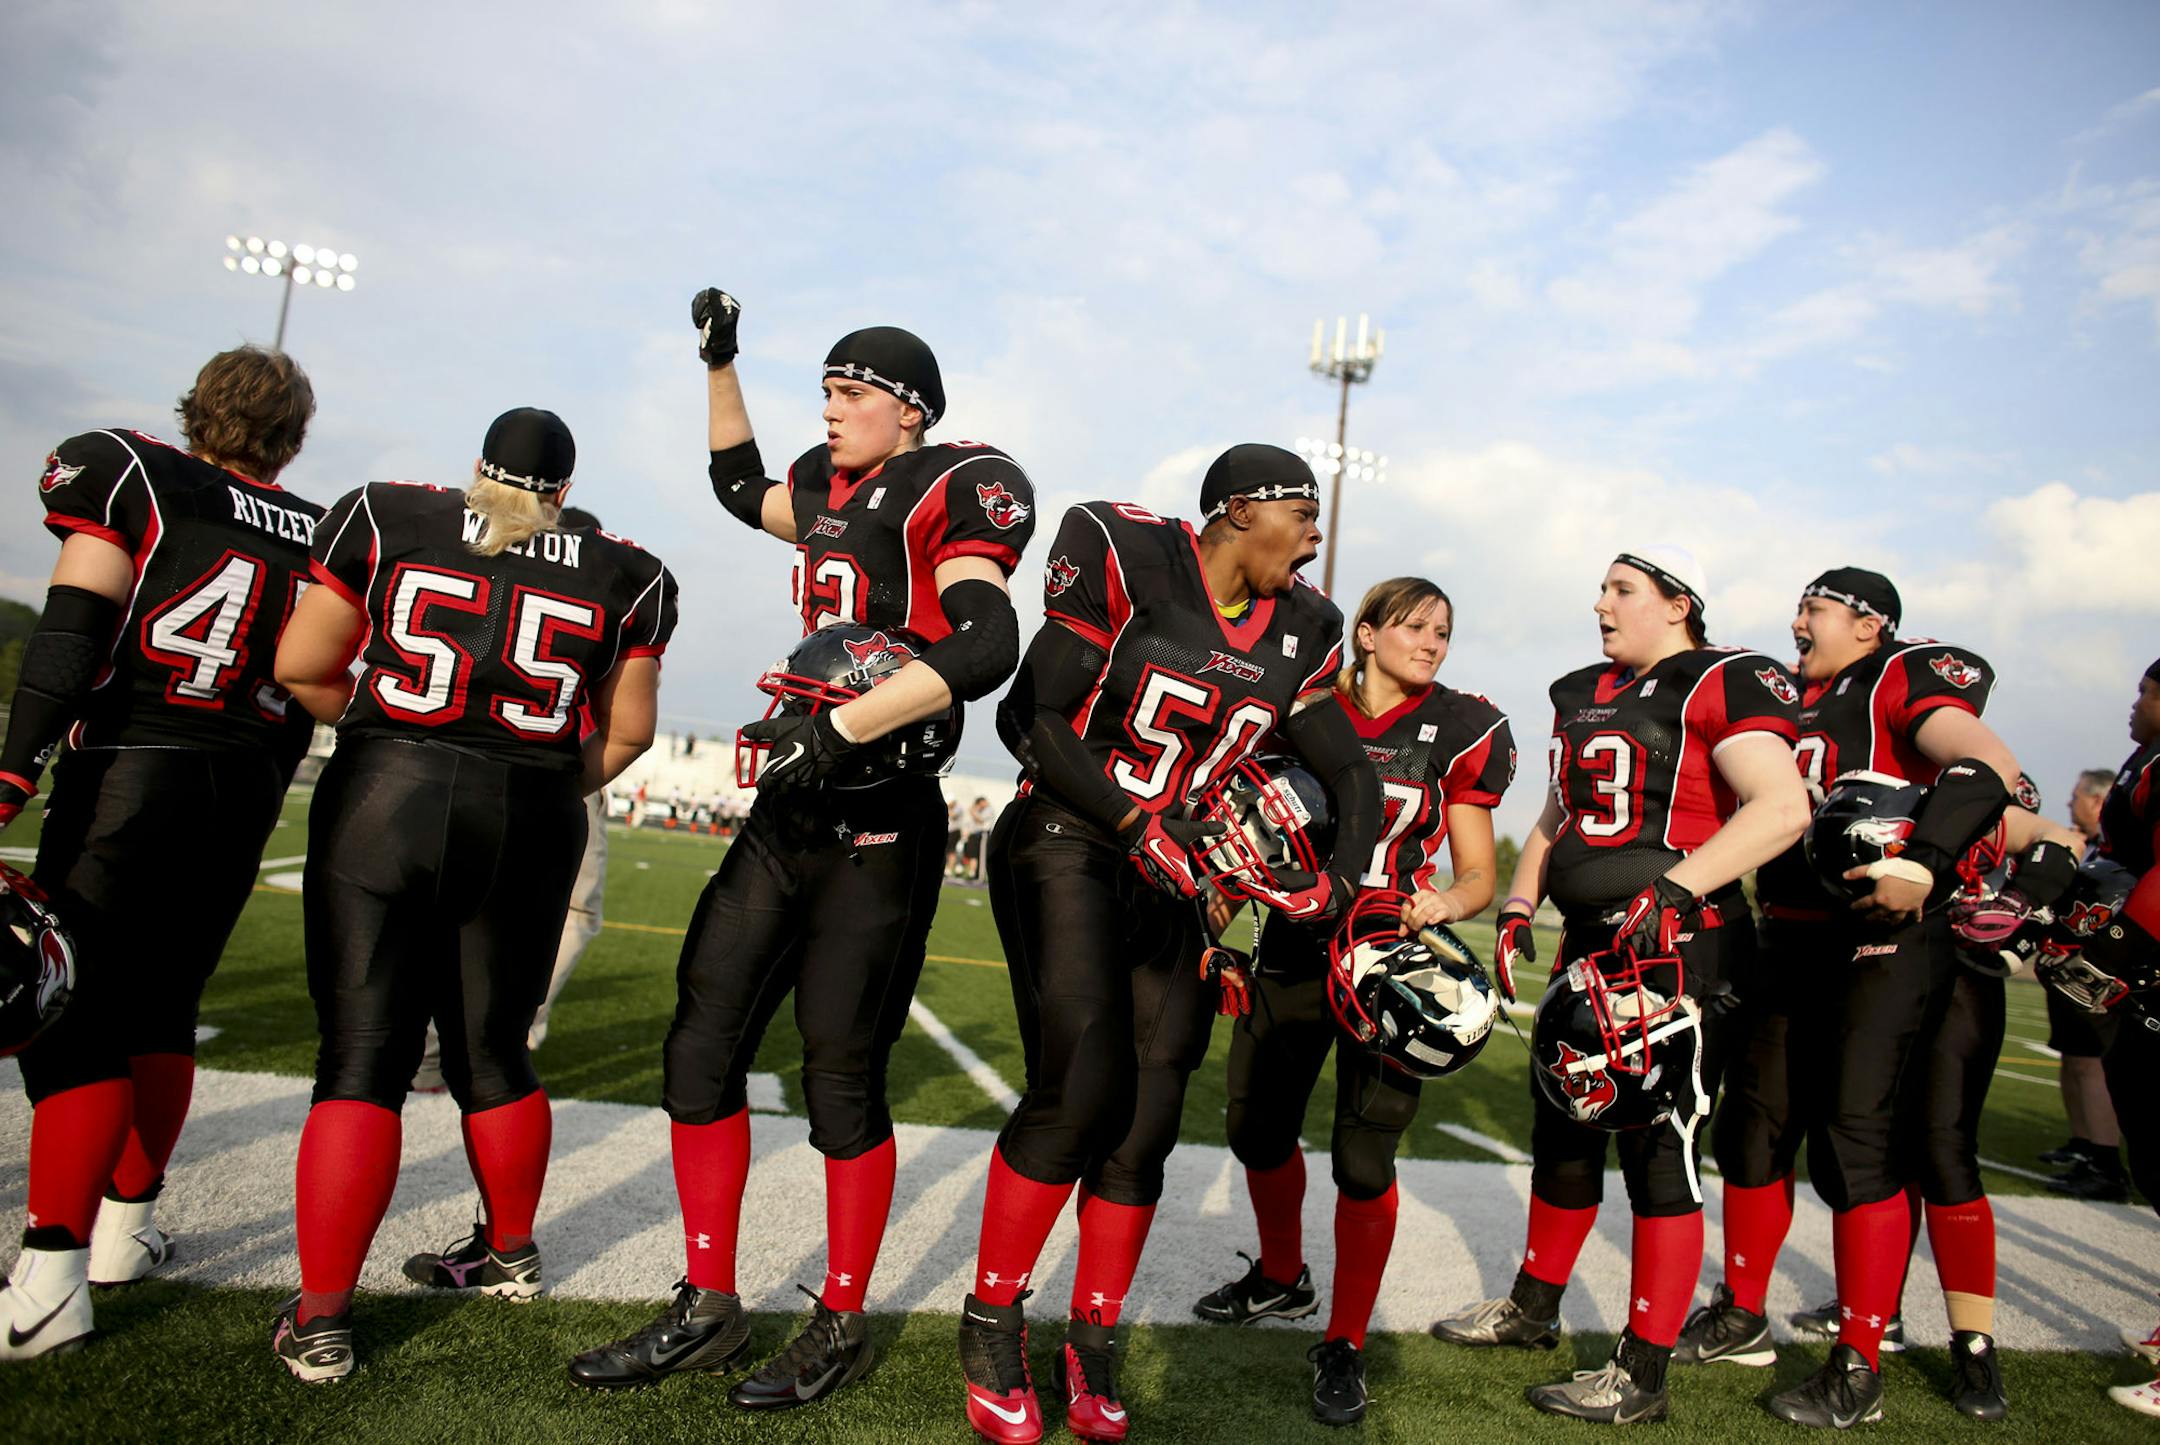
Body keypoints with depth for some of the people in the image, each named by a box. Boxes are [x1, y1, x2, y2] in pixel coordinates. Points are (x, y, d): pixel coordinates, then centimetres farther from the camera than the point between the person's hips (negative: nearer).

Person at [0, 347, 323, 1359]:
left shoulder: (131, 475, -2)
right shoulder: (318, 535, 11)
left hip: (130, 773, -5)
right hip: (246, 792, 5)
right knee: (160, 1009, 17)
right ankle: (127, 1227, 27)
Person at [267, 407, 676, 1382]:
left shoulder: (387, 518, 3)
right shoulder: (623, 574, 6)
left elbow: (302, 668, 2)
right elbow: (627, 731, 8)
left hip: (385, 798, -2)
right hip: (530, 826, 2)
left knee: (363, 1058, 4)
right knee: (493, 1051, 17)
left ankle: (321, 1318, 8)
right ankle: (510, 1251, 34)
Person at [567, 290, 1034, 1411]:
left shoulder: (957, 488, -7)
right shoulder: (830, 493, 16)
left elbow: (984, 647, -22)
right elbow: (742, 489, 38)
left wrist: (837, 729, -25)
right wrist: (720, 362, 35)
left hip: (879, 825, -8)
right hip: (791, 809, 8)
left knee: (841, 1075, 0)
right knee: (702, 1040, 8)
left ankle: (842, 1326, 21)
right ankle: (707, 1308, 23)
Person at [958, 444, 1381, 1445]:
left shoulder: (1298, 632, 7)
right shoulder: (1128, 563, -10)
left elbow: (1351, 777, 12)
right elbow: (1029, 717, -11)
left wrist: (1339, 880, -7)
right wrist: (1133, 823, -20)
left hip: (1175, 872, 5)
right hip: (1067, 842, -5)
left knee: (1147, 1119, 2)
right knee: (1078, 1087, -17)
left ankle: (1092, 1346, 21)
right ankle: (992, 1321, 5)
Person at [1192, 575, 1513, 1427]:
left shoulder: (1458, 733, -1)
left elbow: (1478, 877, 1)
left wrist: (1446, 902, -21)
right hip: (1293, 951, 3)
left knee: (1364, 1162, -4)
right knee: (1258, 1128, 13)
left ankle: (1345, 1345, 16)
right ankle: (1281, 1281, 40)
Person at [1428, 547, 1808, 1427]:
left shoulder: (1723, 685, -9)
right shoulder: (1586, 695, 15)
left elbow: (1783, 808, -21)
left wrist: (1672, 889, -28)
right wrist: (1518, 908, 11)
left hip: (1678, 948, -8)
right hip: (1592, 946, 8)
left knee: (1657, 1150, -2)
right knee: (1563, 1126, 17)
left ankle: (1643, 1375, 11)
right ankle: (1534, 1308, 36)